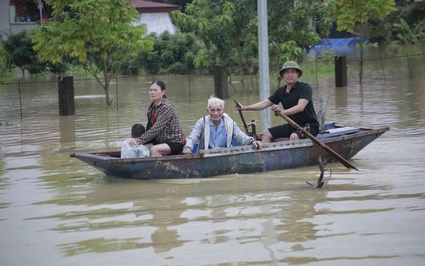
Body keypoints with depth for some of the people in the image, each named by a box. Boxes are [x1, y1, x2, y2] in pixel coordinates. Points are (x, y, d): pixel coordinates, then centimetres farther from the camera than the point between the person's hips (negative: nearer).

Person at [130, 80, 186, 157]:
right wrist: (138, 140, -7)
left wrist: (140, 140, -31)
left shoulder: (167, 106, -20)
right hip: (160, 141, 8)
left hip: (175, 142, -8)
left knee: (154, 149, -31)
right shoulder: (152, 106, 5)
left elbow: (156, 128, -27)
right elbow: (149, 127, 5)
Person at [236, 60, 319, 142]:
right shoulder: (281, 91, 9)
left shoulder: (305, 88, -13)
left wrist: (282, 112, -41)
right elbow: (264, 103, 10)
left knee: (294, 136, -36)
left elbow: (300, 107, -27)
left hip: (310, 125, -8)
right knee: (267, 133, -1)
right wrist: (245, 107, 0)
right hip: (292, 125, 8)